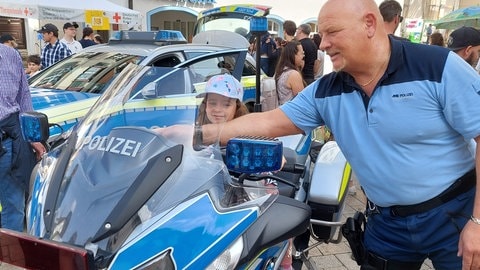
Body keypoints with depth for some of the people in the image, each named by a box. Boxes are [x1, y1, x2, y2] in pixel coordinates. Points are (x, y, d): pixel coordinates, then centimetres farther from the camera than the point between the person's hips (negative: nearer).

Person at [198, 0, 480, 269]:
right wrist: (201, 133, -12)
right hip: (387, 223, 3)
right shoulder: (325, 91, -5)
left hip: (455, 214, -3)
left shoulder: (439, 67, -15)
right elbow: (270, 123, -6)